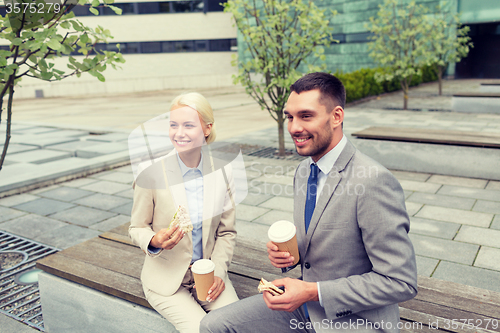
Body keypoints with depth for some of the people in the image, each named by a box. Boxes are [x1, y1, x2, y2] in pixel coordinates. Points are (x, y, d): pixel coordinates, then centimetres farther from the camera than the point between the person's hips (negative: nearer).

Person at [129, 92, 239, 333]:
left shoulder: (221, 172, -5)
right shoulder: (151, 173, -14)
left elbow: (226, 232, 4)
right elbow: (137, 228, -2)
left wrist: (217, 271, -9)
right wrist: (155, 241, -24)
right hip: (167, 278, -2)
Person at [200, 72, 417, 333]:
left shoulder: (374, 182, -25)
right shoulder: (304, 170, 3)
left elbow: (400, 282, -22)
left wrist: (313, 291, -22)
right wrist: (285, 252, -7)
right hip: (305, 305, 7)